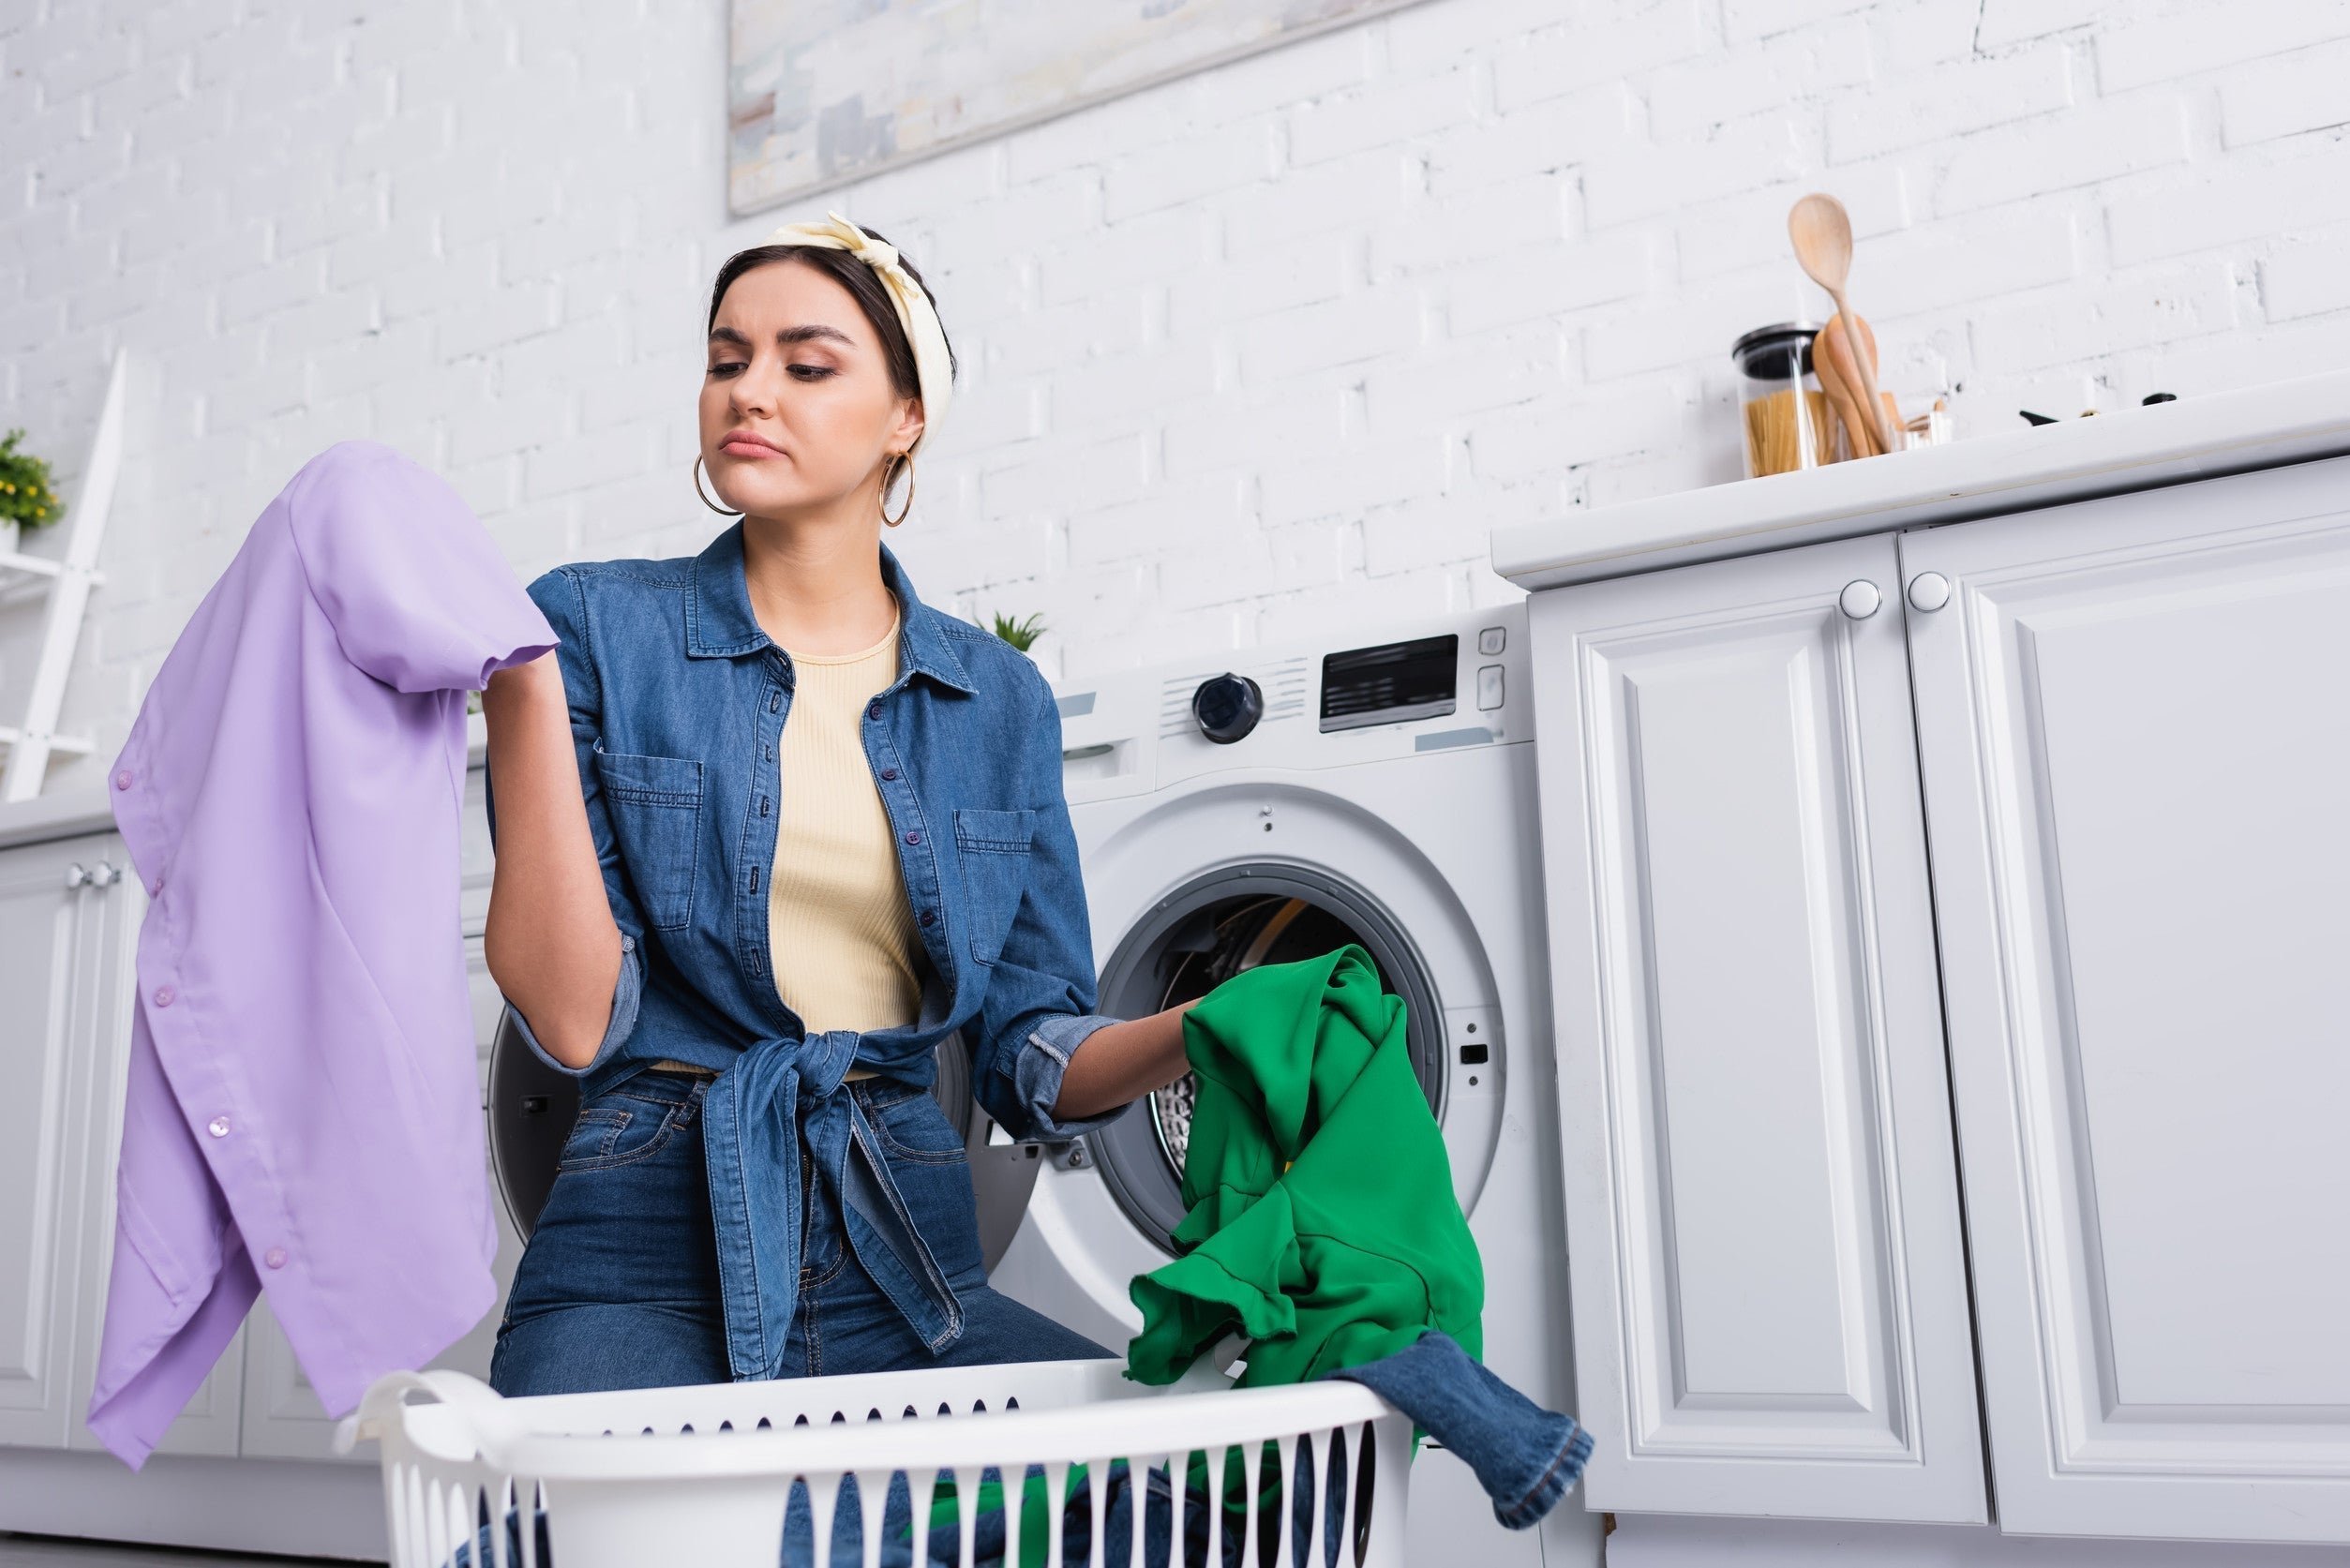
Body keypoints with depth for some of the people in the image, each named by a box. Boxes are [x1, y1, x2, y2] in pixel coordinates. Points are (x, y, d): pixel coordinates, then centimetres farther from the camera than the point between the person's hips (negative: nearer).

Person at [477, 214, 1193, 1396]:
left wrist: (1201, 1031, -10)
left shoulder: (998, 700, 9)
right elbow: (573, 1018, -7)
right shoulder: (600, 630, 1)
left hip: (906, 1253, 2)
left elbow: (1028, 1054, 10)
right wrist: (522, 688, -13)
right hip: (650, 1261, -2)